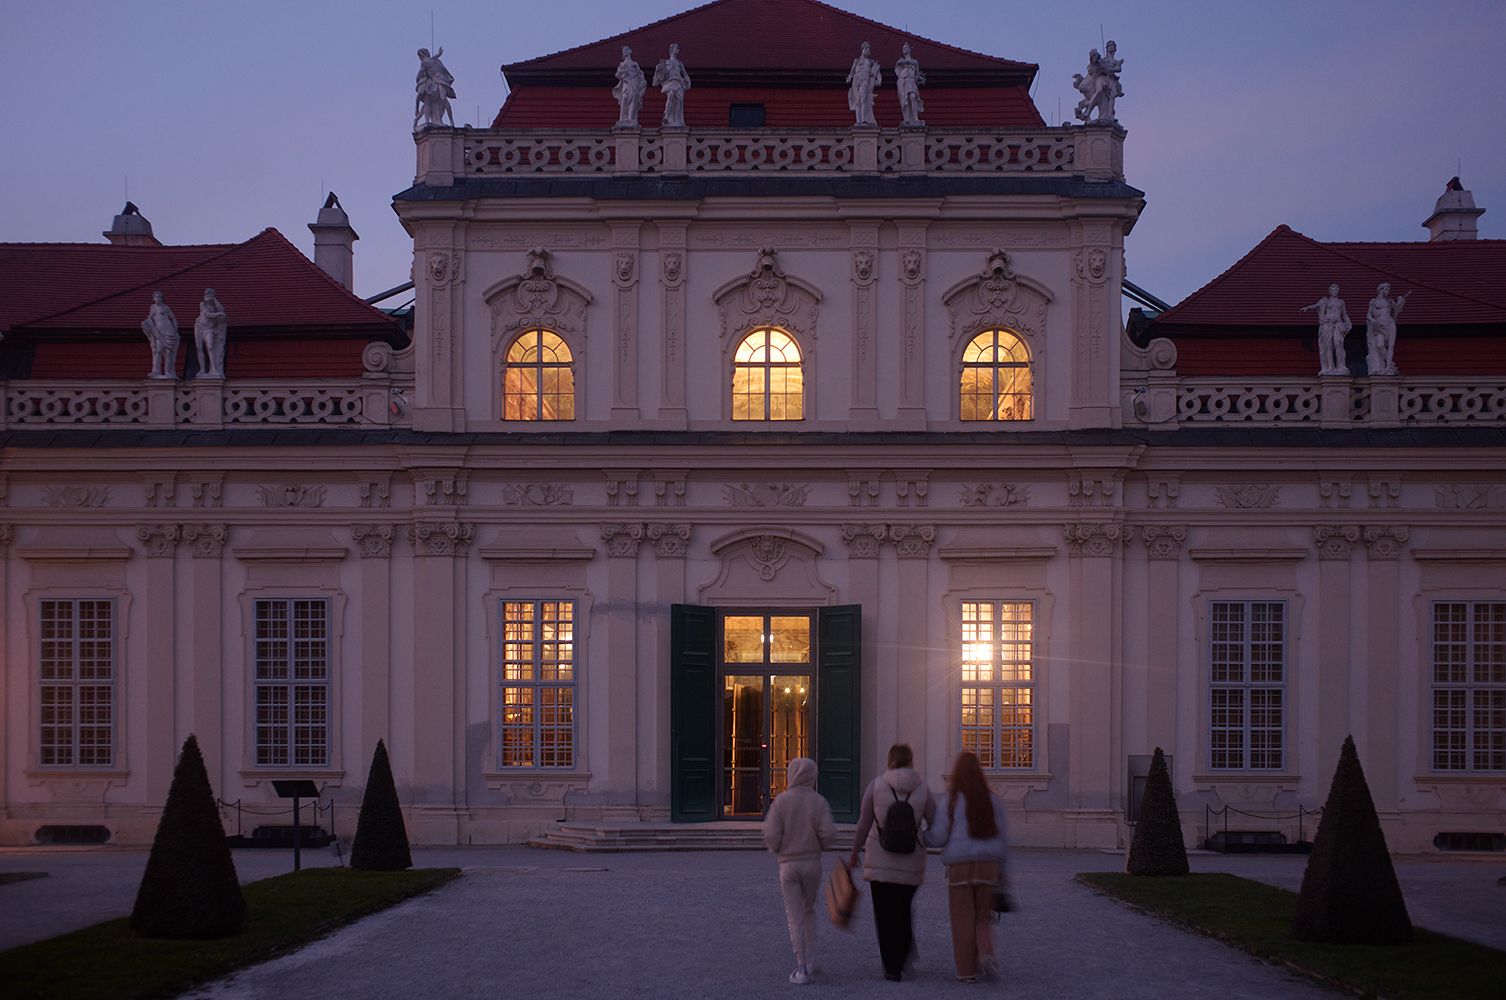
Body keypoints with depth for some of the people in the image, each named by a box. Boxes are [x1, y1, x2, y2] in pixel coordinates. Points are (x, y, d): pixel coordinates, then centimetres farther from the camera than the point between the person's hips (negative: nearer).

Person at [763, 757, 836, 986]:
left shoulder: (781, 800, -8)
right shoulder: (818, 801, -5)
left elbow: (771, 836, -13)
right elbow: (829, 834, -13)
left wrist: (776, 847, 9)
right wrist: (818, 845, 9)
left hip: (788, 864, -2)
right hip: (812, 863, 2)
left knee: (795, 917, 2)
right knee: (809, 910, 22)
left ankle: (802, 969, -2)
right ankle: (810, 957, 13)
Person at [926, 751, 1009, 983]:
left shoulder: (951, 802, -6)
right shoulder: (993, 801, 4)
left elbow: (938, 837, -5)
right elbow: (1000, 839, 5)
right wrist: (1001, 876, 11)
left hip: (960, 867, -3)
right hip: (988, 865, 3)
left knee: (963, 919, 6)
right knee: (983, 918, 13)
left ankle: (967, 970, 5)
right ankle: (986, 954, -13)